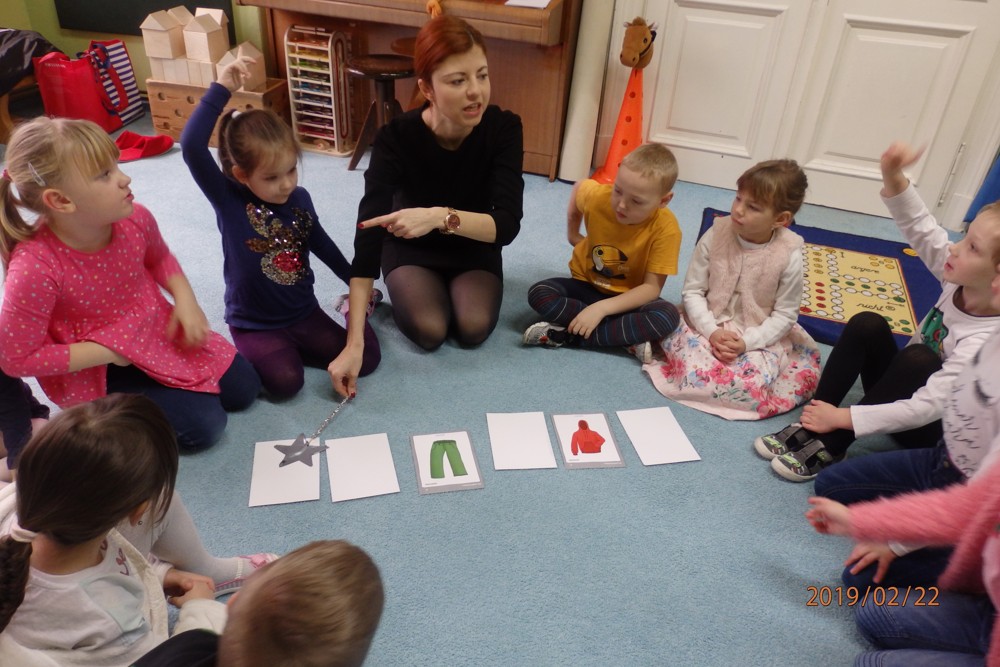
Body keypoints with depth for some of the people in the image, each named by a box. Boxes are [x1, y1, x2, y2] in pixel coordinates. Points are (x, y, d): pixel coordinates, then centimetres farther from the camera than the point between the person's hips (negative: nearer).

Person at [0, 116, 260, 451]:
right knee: (204, 425, -14)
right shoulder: (35, 268, -33)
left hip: (157, 330, 6)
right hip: (97, 371, -5)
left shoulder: (135, 219, -17)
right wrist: (108, 351, -22)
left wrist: (185, 299, -10)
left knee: (244, 389, 8)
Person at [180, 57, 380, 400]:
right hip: (255, 325, -3)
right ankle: (266, 353, 7)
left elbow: (321, 244, 15)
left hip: (304, 313, 3)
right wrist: (221, 89, -32)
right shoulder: (228, 200, -15)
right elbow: (191, 146, -31)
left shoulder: (300, 199, -3)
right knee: (285, 381, -25)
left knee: (366, 359, -11)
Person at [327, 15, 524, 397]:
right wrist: (354, 343, -40)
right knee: (429, 330, -24)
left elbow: (507, 225, -30)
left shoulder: (503, 129, -24)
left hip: (474, 247, 1)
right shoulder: (396, 138, -29)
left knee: (474, 327, -22)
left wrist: (441, 216, -50)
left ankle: (453, 287, 11)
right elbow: (368, 237, -34)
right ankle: (405, 290, 10)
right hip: (410, 248, -1)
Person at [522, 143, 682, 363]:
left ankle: (565, 335, -29)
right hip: (586, 286, 2)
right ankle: (627, 337, -27)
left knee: (669, 316, -32)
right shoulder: (597, 196, -21)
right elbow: (580, 186, 5)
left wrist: (602, 308, -34)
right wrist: (572, 234, 6)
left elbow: (652, 287, -24)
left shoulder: (666, 229, -25)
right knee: (539, 293, -27)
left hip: (629, 297, -1)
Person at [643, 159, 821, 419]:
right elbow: (692, 291, -5)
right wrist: (712, 331, -18)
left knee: (750, 384, -27)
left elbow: (784, 315, -5)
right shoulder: (715, 236, -10)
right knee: (694, 370, -29)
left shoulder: (789, 256, -12)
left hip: (758, 338, 0)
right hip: (708, 327, 0)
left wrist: (747, 342, -19)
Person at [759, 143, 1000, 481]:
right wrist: (893, 176, -33)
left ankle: (830, 446, -25)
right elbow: (920, 228, -14)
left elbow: (928, 407, -33)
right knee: (867, 324, -17)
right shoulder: (961, 276, -14)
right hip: (907, 393, 7)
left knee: (918, 358, -35)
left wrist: (842, 417, -31)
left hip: (932, 428, -6)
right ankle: (810, 425, -18)